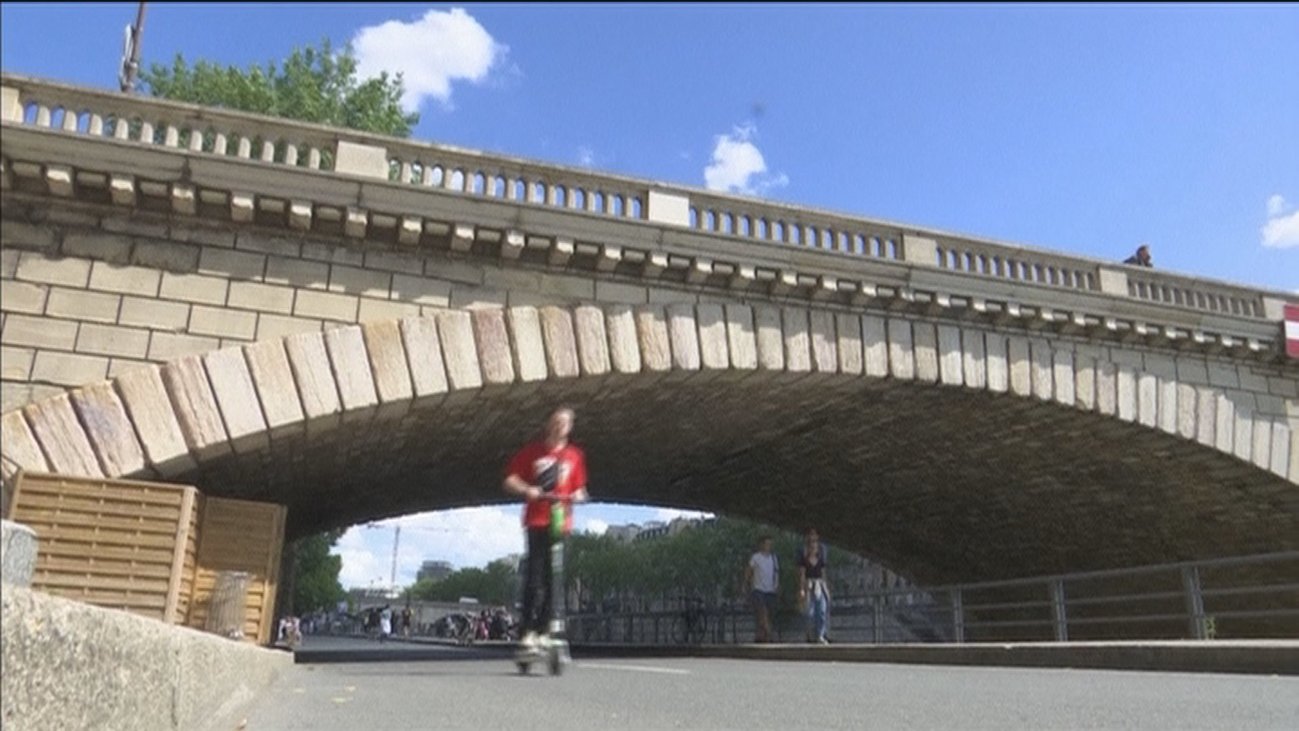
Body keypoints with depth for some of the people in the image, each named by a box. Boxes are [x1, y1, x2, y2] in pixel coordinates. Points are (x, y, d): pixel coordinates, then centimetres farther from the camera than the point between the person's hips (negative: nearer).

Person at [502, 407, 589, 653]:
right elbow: (510, 480, 4)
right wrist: (527, 489, -14)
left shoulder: (575, 455, 12)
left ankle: (541, 630, 12)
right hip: (537, 521, -3)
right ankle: (528, 630, -8)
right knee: (534, 575, -11)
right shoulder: (532, 451, 5)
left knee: (552, 578, 3)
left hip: (562, 522, 3)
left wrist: (578, 495, -3)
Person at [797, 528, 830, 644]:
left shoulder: (820, 561, 9)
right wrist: (801, 589, -12)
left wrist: (825, 586, 11)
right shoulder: (804, 561, -2)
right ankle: (810, 635, 10)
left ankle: (820, 636, -6)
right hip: (809, 585, -3)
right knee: (811, 612, -3)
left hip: (820, 585, 3)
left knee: (823, 610, -8)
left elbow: (823, 573, 14)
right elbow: (802, 575, -5)